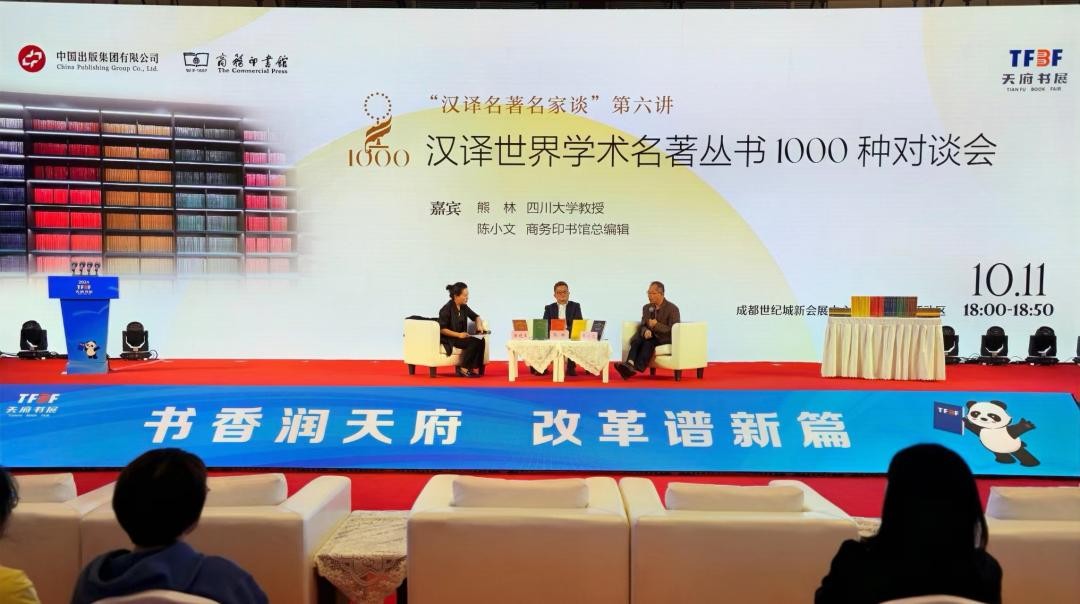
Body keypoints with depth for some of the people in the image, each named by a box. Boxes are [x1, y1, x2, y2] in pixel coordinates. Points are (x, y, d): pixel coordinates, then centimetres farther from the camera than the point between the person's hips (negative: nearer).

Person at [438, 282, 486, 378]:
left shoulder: (464, 307, 5)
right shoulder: (447, 309, -15)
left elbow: (476, 316, 22)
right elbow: (441, 329, -17)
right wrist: (458, 334, -24)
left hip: (461, 336, 7)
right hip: (448, 338, -7)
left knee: (481, 342, -19)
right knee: (474, 343, -27)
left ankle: (474, 368, -17)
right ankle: (463, 368, -14)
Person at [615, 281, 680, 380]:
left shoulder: (672, 308, -6)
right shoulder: (646, 308, 12)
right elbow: (642, 325, 12)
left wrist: (656, 325, -20)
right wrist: (645, 331, -13)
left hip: (664, 337, -5)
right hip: (650, 335, 5)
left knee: (649, 342, -35)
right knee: (636, 340, -29)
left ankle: (637, 367, -51)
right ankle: (630, 364, -54)